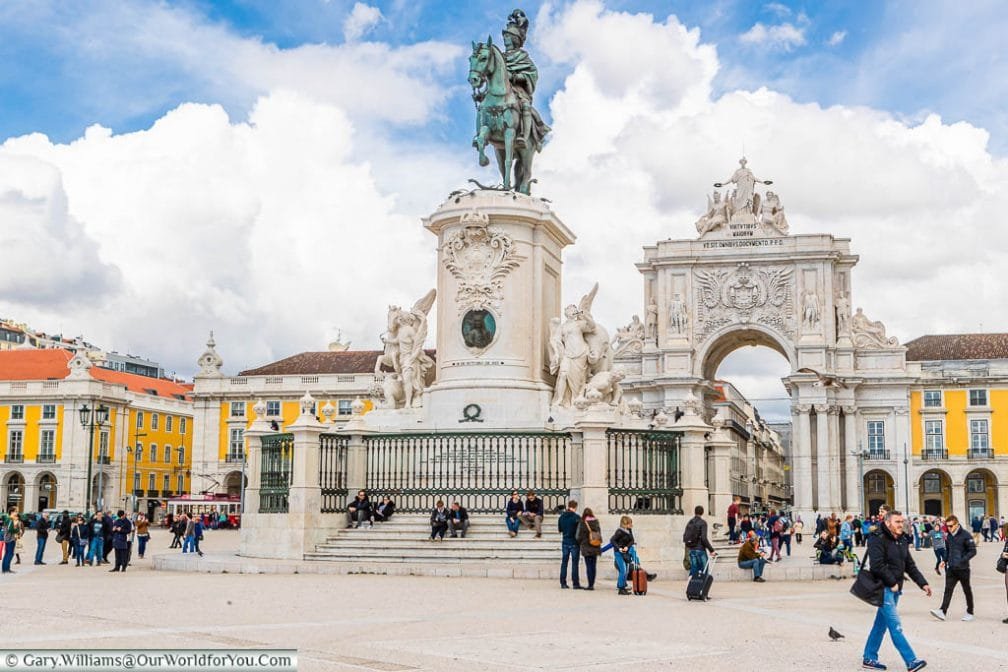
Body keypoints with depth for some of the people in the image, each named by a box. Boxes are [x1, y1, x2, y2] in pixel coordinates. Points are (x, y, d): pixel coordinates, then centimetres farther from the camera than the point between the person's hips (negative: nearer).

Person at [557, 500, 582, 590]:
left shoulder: (562, 517, 2)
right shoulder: (576, 517, -13)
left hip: (565, 542, 4)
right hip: (574, 543, -4)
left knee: (564, 563, 10)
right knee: (575, 563, 0)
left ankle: (563, 583, 9)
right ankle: (576, 584, -1)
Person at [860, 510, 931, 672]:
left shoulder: (902, 541, 13)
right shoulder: (878, 539, -14)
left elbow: (910, 565, 18)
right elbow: (877, 565, -22)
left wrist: (923, 583, 9)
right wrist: (892, 583, -16)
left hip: (895, 589, 9)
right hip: (884, 589, -9)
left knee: (881, 625, 14)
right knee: (895, 627, -9)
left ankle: (869, 659, 23)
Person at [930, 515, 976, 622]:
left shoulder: (965, 535, -10)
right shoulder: (949, 537, 9)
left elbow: (973, 551, -11)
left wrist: (963, 560, -21)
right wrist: (945, 561, 9)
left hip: (963, 569, -5)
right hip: (951, 569, 5)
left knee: (967, 591, 9)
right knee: (948, 589, -5)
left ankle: (970, 613, 21)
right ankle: (942, 611, -15)